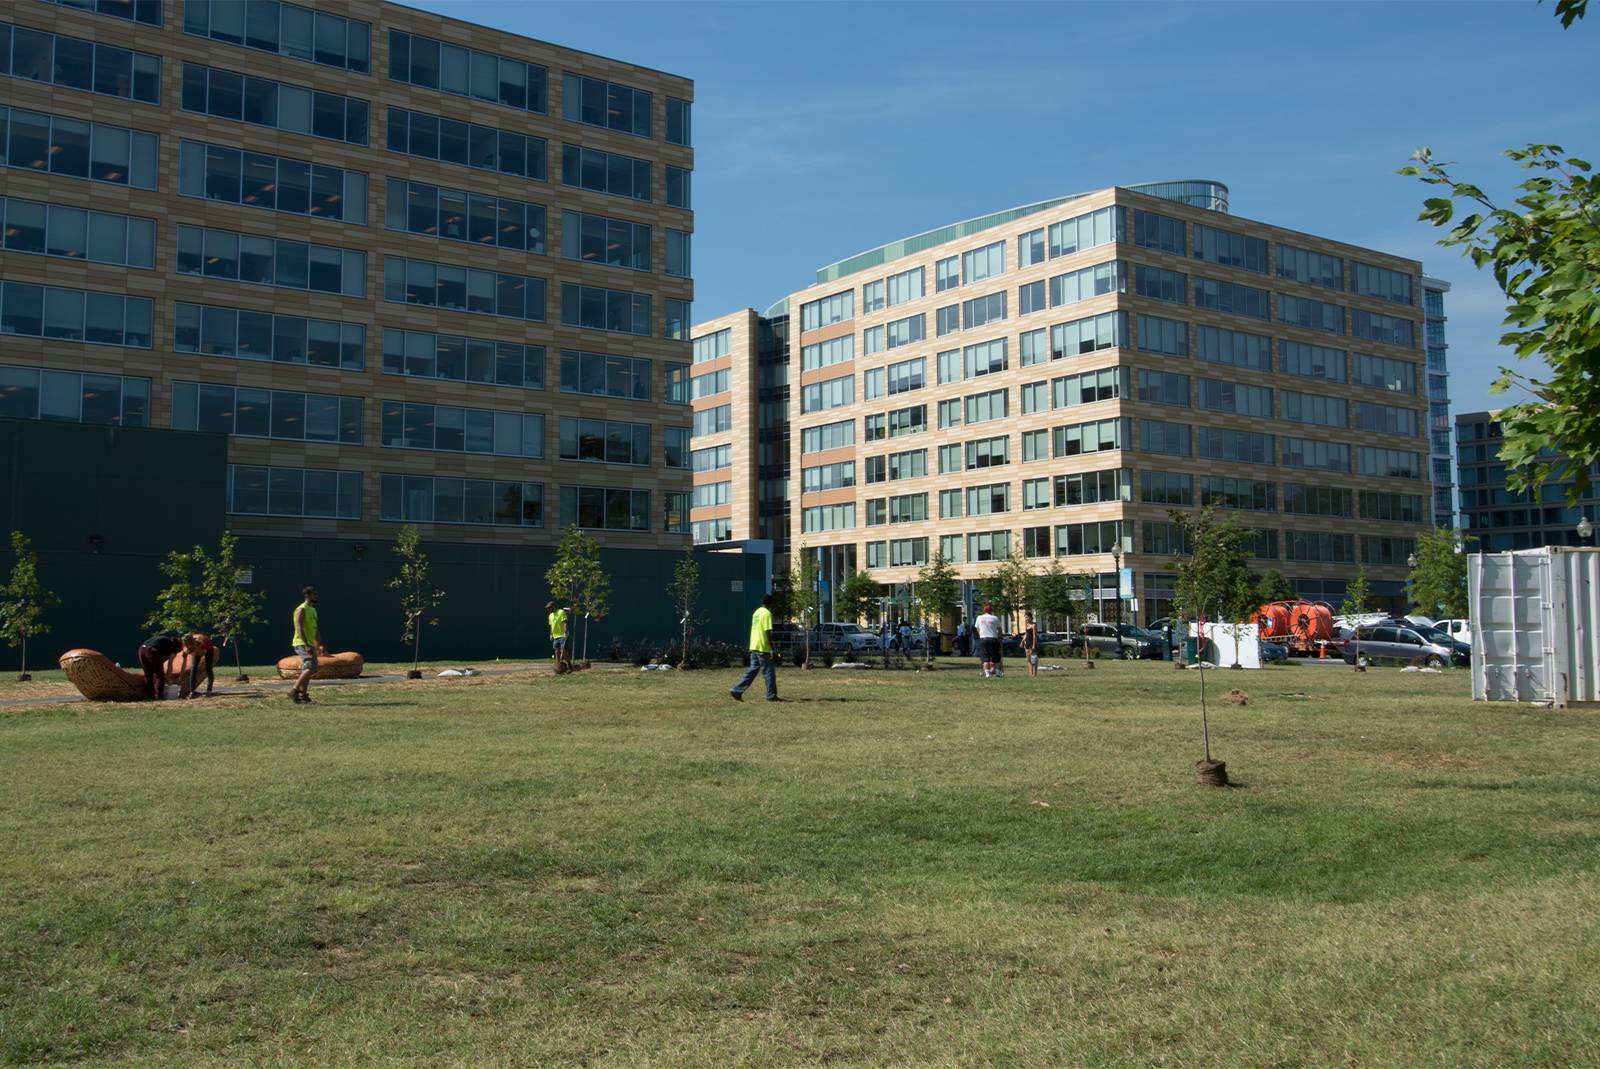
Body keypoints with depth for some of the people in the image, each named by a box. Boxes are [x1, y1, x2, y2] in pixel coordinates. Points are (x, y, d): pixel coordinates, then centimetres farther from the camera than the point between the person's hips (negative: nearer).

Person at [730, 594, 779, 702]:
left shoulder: (756, 612, 14)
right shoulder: (767, 614, -12)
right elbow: (768, 632, -18)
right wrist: (772, 649, -16)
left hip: (753, 647, 8)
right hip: (763, 648, -8)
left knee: (752, 671, 9)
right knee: (769, 672, 1)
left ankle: (737, 691, 2)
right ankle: (771, 696, 7)